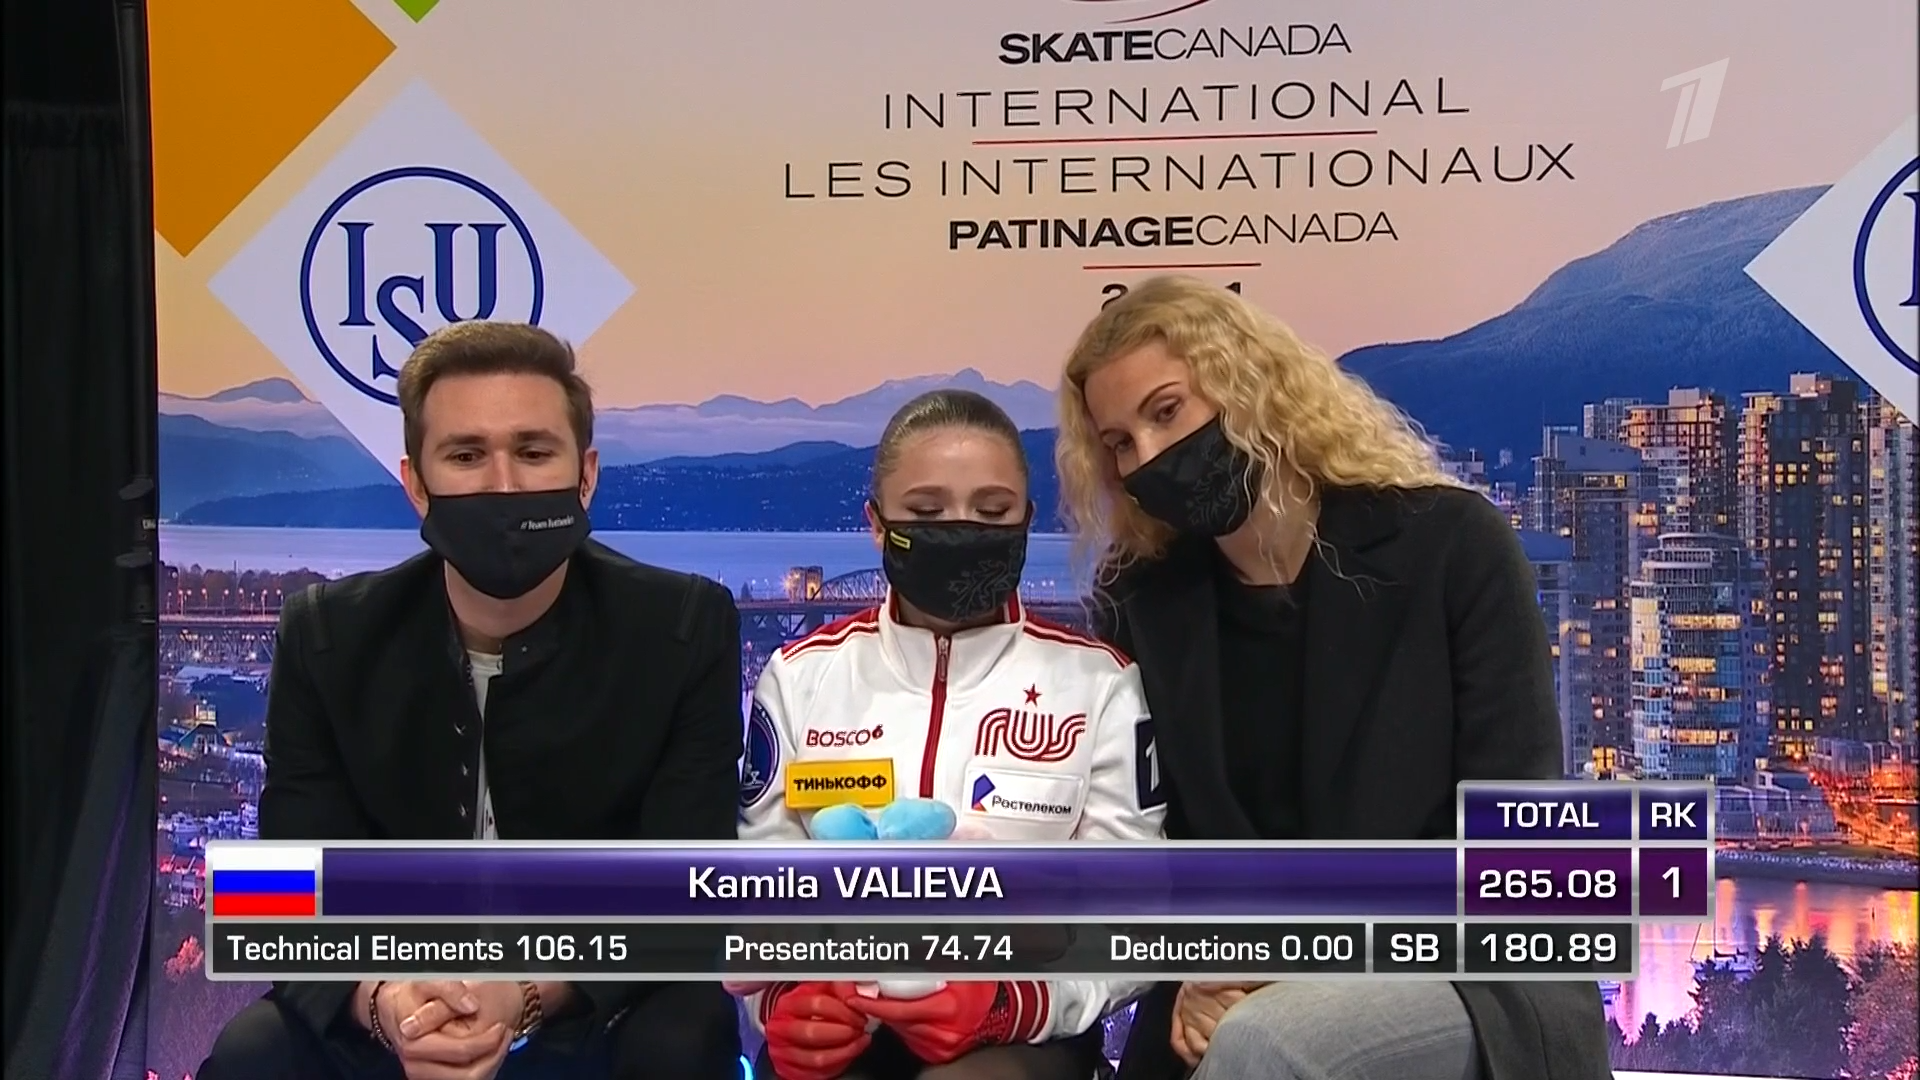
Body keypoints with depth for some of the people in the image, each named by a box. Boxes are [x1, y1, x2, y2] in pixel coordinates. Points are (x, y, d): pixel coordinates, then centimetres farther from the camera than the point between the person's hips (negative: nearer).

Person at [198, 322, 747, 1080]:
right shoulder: (327, 637, -6)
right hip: (401, 1008, 1)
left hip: (604, 1010, -1)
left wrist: (529, 993, -34)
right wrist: (383, 999, -34)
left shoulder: (686, 629, -11)